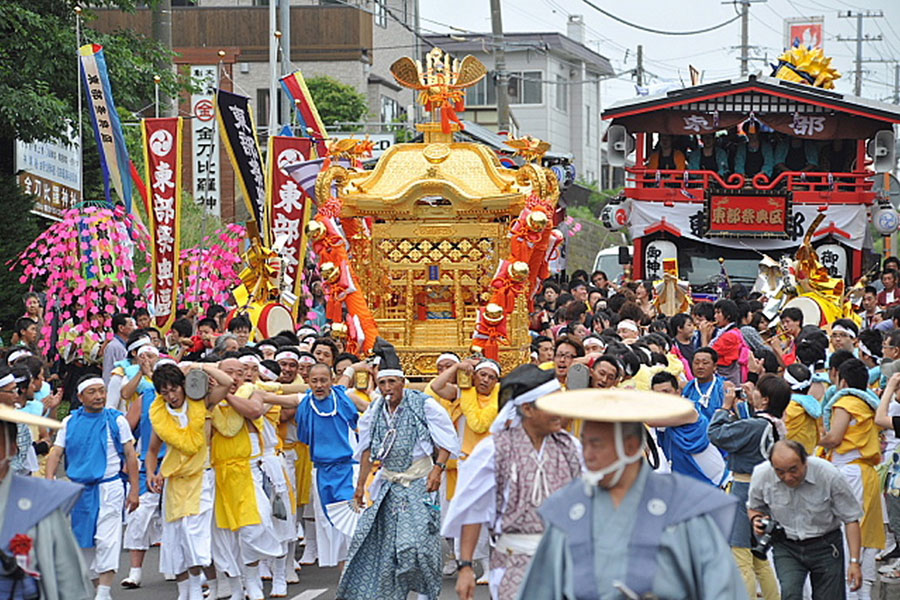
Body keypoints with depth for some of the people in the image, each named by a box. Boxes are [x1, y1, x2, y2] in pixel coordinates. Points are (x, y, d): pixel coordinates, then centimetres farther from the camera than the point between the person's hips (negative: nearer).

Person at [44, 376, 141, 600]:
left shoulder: (116, 420, 1)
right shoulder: (70, 422, 7)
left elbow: (130, 455, 2)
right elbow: (56, 453, 4)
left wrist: (134, 489, -3)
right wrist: (49, 481, -12)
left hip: (109, 487, -3)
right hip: (79, 489, 3)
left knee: (107, 540, -13)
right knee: (82, 539, 10)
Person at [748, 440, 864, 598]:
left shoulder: (829, 475, -19)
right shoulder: (761, 474, -12)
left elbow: (851, 519, -9)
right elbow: (753, 507, 10)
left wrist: (854, 562, -13)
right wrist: (756, 519, -14)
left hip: (825, 545, -1)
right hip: (785, 546, 1)